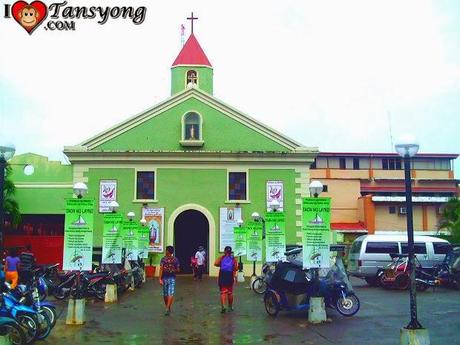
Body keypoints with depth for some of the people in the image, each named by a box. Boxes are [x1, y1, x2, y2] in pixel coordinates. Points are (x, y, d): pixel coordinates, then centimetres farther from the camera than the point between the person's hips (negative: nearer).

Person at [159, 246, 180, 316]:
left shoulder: (163, 259, -5)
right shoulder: (175, 259, -2)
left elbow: (161, 269, -12)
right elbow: (178, 270, -1)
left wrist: (160, 279, -13)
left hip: (165, 278, 0)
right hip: (172, 278, 0)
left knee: (165, 294, 14)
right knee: (171, 294, -4)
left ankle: (167, 308, 27)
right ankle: (168, 308, -18)